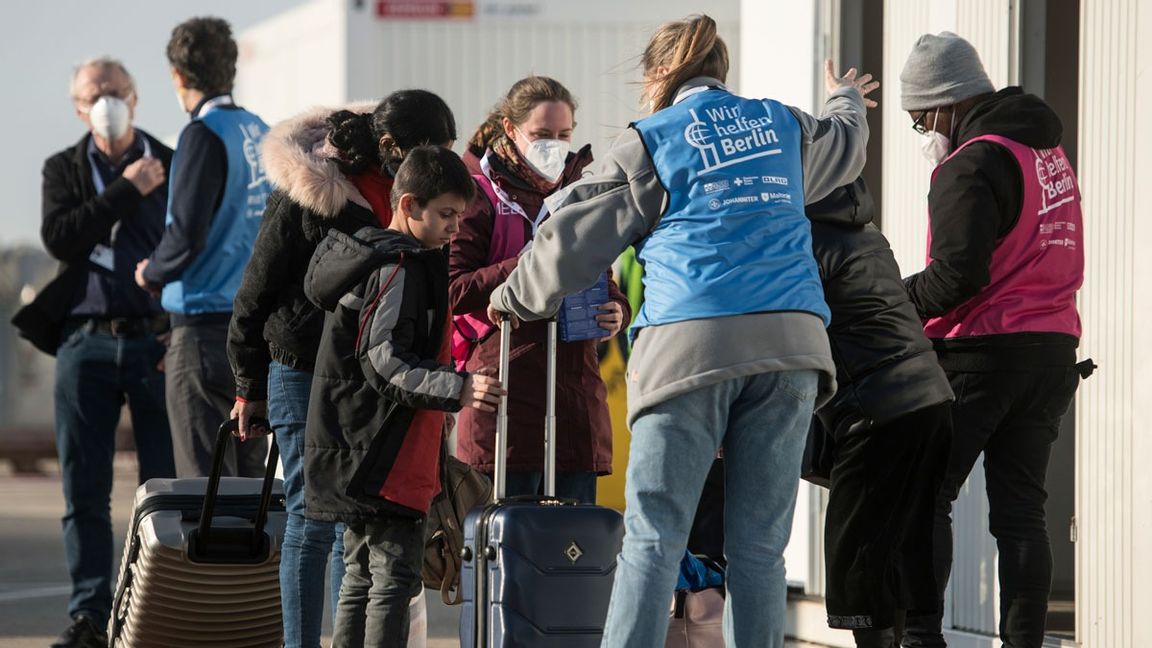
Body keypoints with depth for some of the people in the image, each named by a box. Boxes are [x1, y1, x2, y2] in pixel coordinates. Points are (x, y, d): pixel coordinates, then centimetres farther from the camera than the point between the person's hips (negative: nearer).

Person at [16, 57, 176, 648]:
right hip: (85, 343, 1)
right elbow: (60, 239, -8)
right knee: (84, 493, 1)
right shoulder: (64, 169, 10)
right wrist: (128, 190, -10)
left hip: (158, 340, -1)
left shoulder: (174, 167, 8)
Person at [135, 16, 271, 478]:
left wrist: (152, 272, 1)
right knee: (252, 471, 12)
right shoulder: (261, 134, 11)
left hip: (206, 327, -8)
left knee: (203, 476, -6)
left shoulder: (205, 134, -12)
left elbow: (187, 233, -19)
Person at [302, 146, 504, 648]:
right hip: (383, 457, -11)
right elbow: (386, 362, -22)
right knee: (396, 575, -11)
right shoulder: (399, 268, -14)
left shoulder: (368, 259, 17)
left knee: (362, 578, 14)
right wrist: (457, 389, -30)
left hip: (351, 456, 11)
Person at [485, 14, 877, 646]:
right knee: (759, 542, 4)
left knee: (653, 536, -5)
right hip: (789, 335, 4)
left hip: (694, 342, -4)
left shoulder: (652, 143, 4)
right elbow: (843, 145, 42)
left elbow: (576, 238, 9)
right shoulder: (783, 125, 18)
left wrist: (513, 299, 26)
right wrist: (845, 101, 66)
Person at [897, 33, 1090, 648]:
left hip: (982, 350, -8)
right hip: (1053, 347, 8)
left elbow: (958, 275, -21)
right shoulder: (1050, 153, 15)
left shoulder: (972, 165, -13)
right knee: (1020, 509, 7)